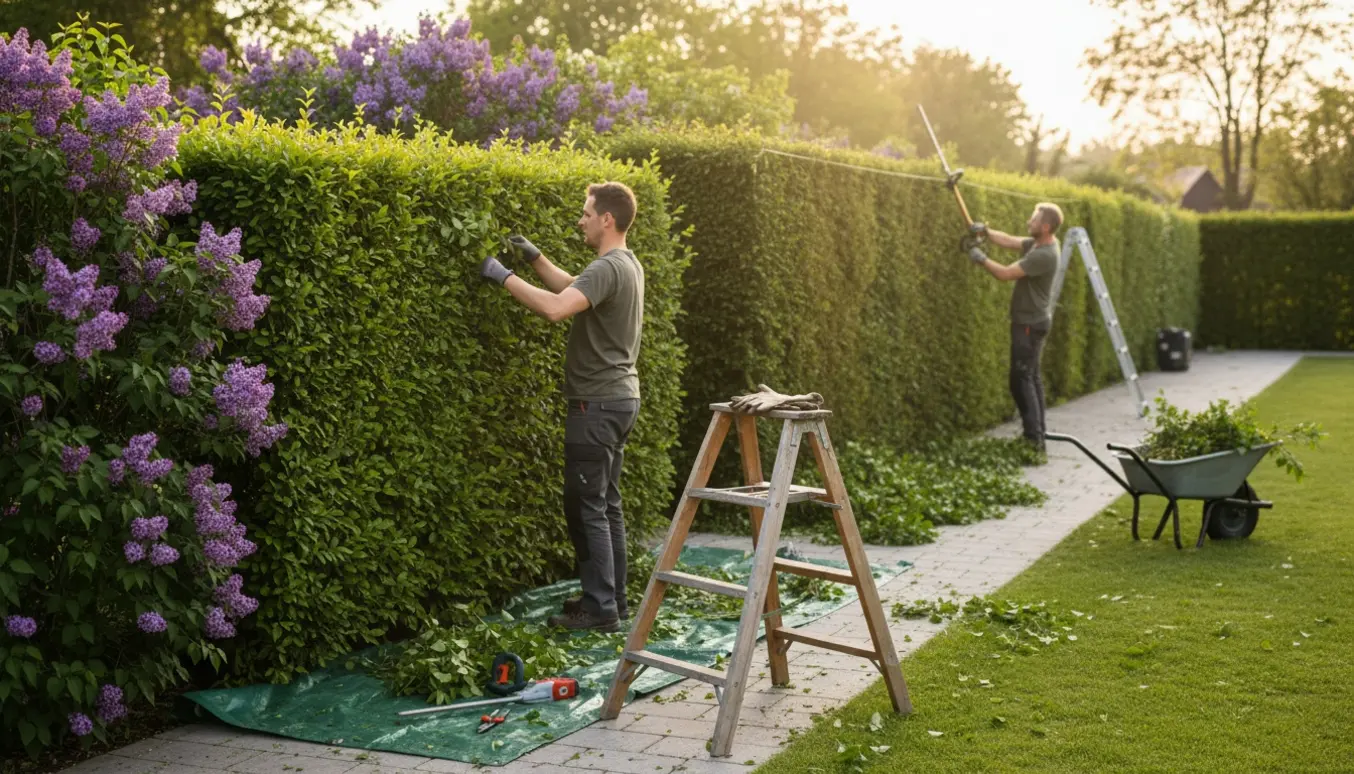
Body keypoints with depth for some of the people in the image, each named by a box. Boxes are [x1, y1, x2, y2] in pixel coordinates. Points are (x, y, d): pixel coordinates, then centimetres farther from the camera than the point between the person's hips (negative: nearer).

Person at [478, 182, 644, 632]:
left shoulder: (607, 268, -18)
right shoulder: (627, 265, 14)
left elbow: (556, 307, -32)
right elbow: (572, 288, 29)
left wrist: (504, 276, -22)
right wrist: (534, 258, 19)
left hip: (597, 403, -10)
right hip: (620, 397, 10)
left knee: (587, 507, -5)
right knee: (606, 505, 14)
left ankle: (600, 609, -2)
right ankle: (612, 600, 20)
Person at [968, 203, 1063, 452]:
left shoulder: (1043, 255, -25)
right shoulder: (1038, 243, 5)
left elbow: (1006, 274, -23)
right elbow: (1009, 241, 10)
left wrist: (981, 259, -10)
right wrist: (985, 232, -4)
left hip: (1031, 323, -10)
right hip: (1032, 321, 10)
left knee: (1021, 378, -8)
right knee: (1031, 376, 15)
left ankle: (1033, 437, -8)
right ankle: (1037, 431, 22)